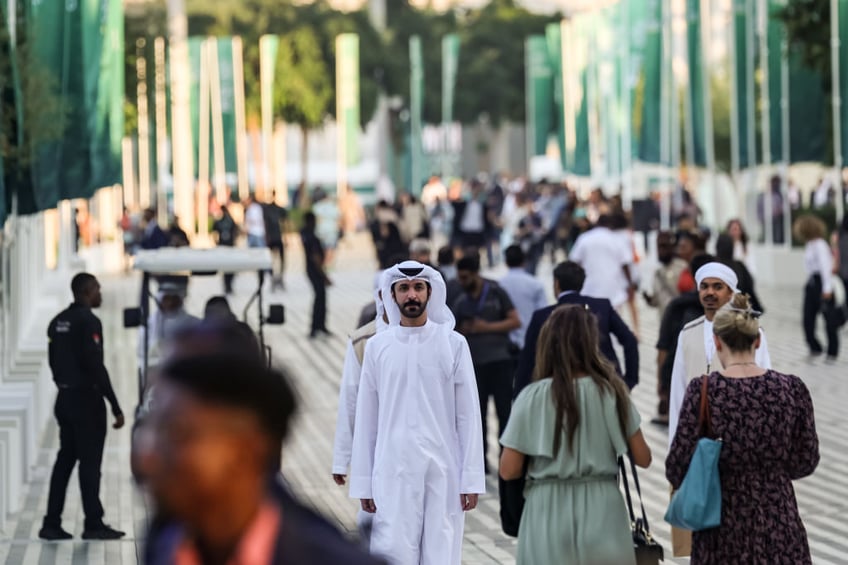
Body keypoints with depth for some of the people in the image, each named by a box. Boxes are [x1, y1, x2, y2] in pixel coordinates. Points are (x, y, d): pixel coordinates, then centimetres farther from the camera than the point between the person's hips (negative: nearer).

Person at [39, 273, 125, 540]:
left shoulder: (58, 321, 11)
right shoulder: (88, 321, -16)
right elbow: (96, 366, -21)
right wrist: (115, 407, -19)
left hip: (64, 398, 8)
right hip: (87, 399, -8)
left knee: (65, 459, 10)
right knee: (90, 462, -3)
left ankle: (51, 524, 8)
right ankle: (94, 525, 0)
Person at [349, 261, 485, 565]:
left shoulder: (453, 344, 2)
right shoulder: (377, 346, 5)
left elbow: (468, 414, 1)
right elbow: (366, 418, 8)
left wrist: (472, 479, -4)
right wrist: (363, 482, 5)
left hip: (443, 470, 0)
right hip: (393, 470, 0)